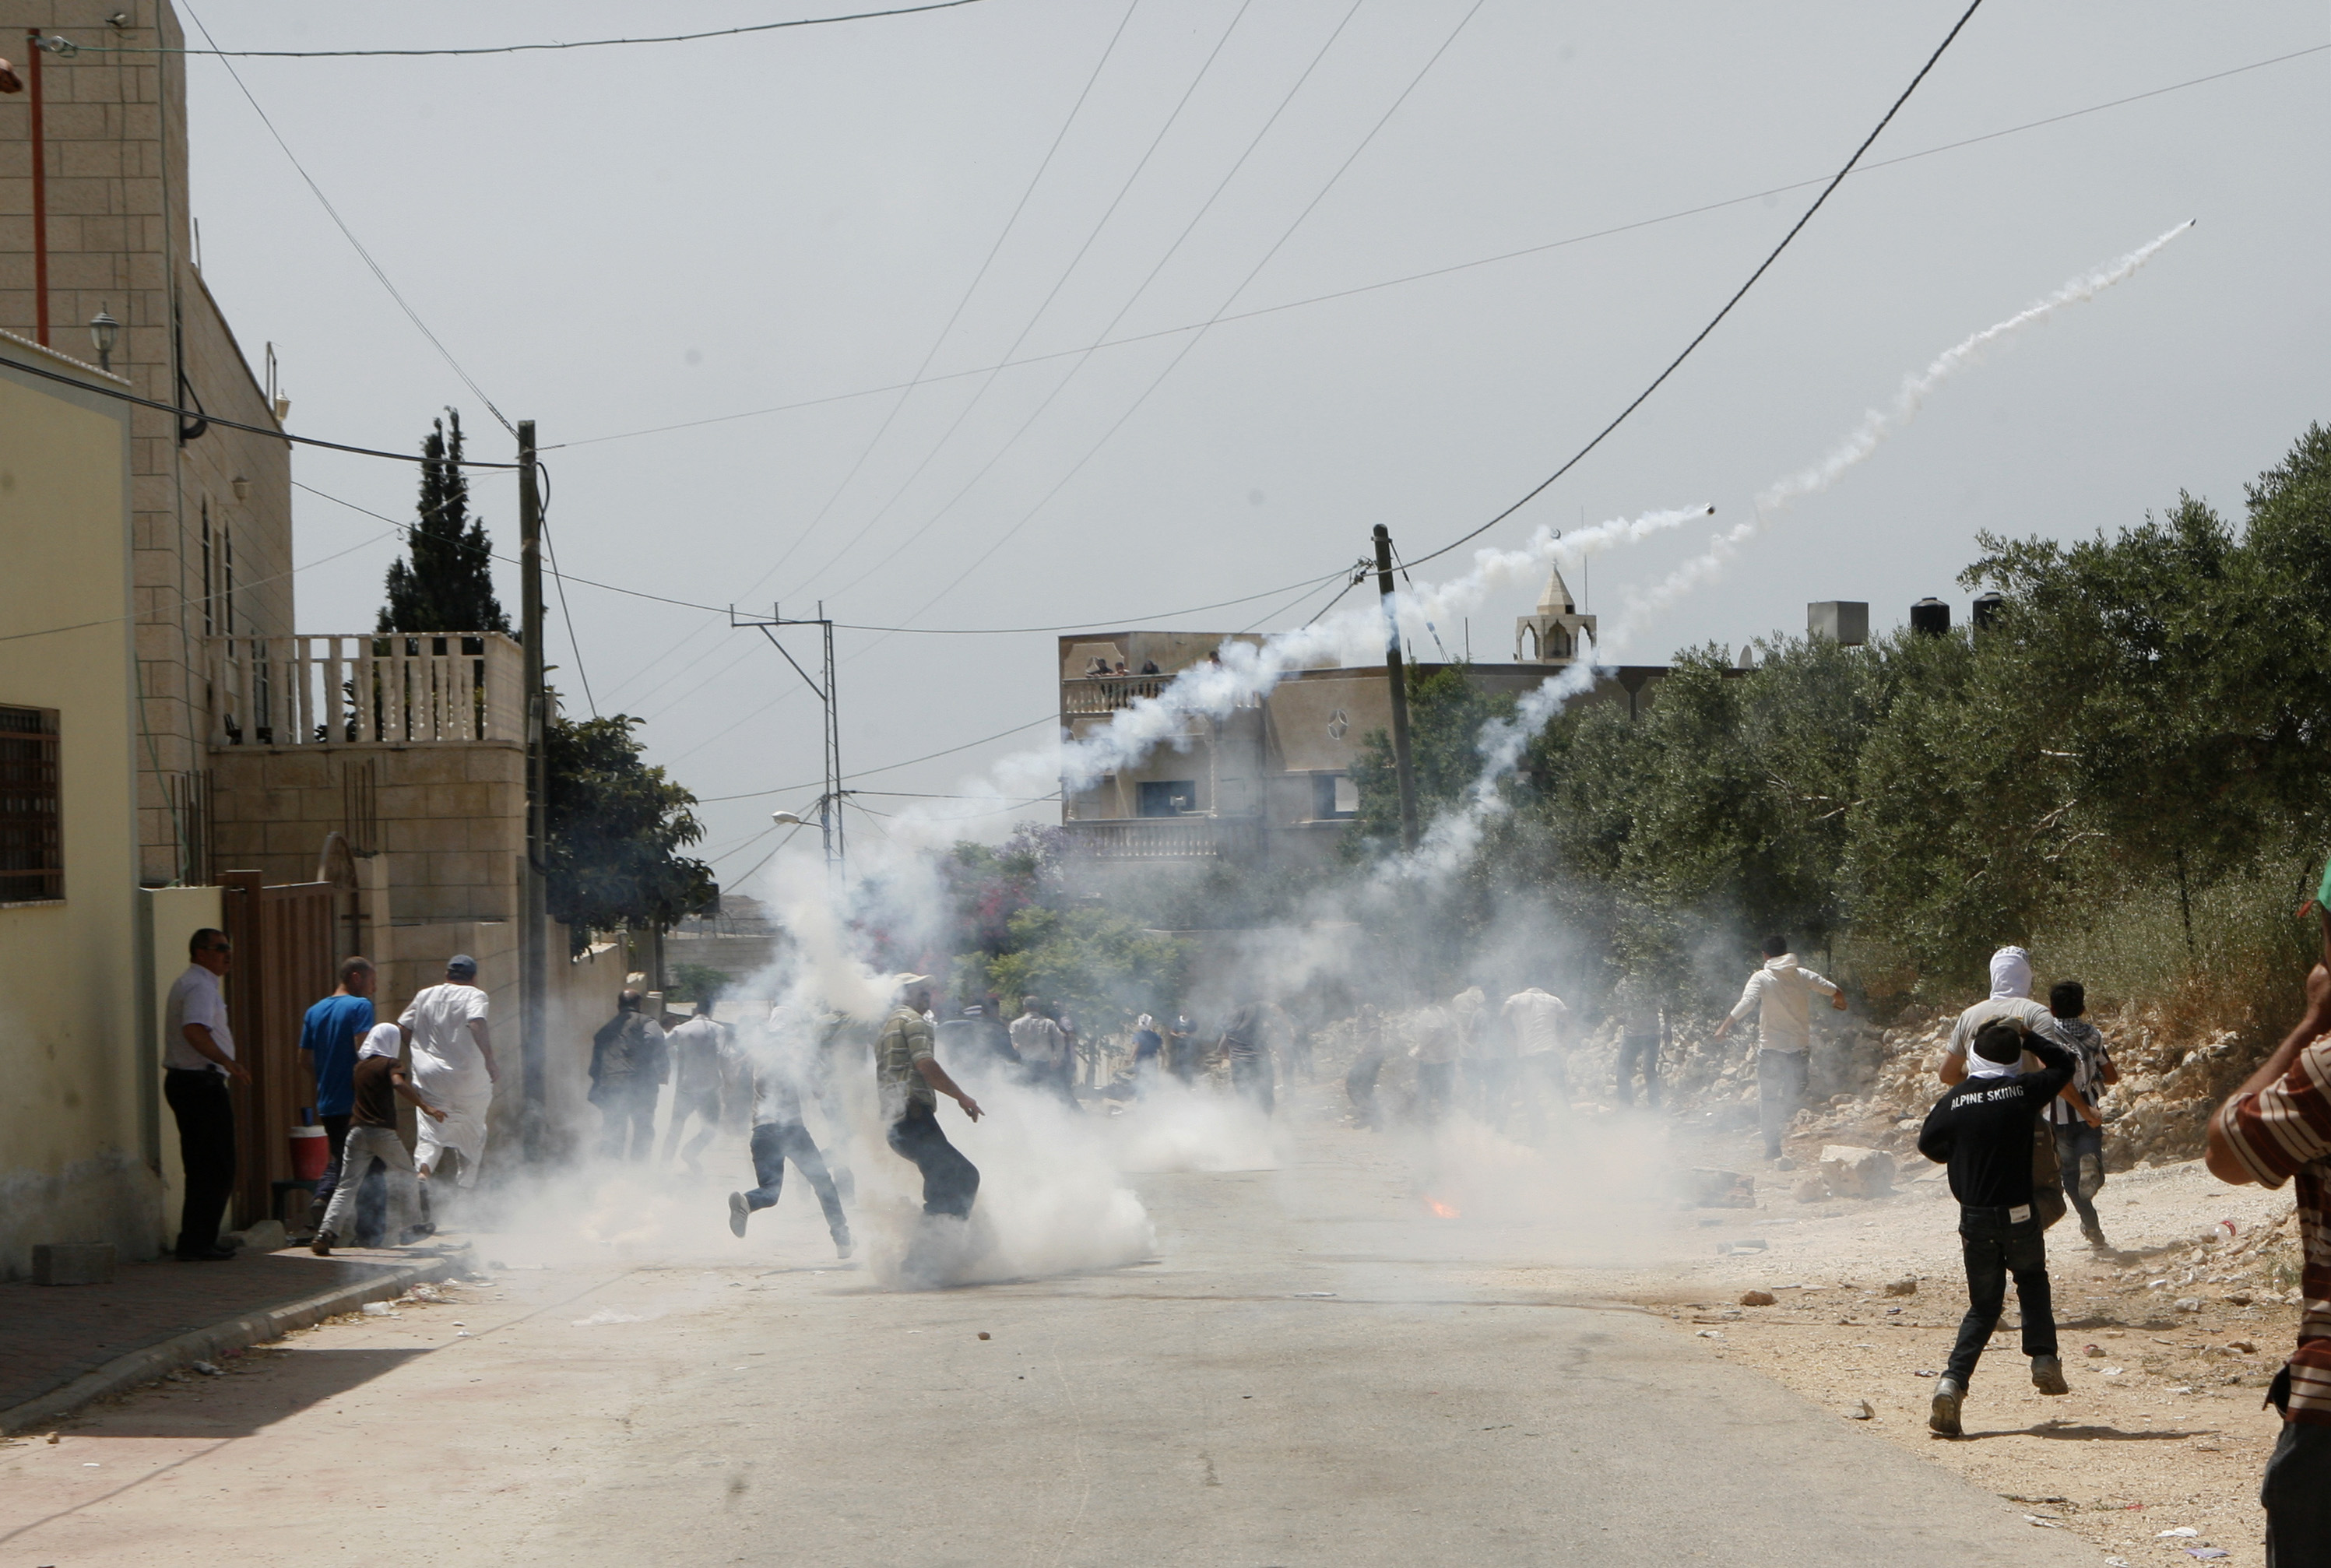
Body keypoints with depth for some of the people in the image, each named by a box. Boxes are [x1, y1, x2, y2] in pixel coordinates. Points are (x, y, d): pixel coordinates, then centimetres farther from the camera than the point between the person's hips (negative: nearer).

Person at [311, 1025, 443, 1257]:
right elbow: (399, 1084, -20)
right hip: (383, 1131, -4)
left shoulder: (359, 1066, 16)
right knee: (405, 1175, 18)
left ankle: (326, 1233, -16)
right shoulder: (388, 1064, -1)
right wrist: (425, 1107, -24)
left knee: (347, 1186, -1)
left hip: (357, 1131, 4)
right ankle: (409, 1227, 24)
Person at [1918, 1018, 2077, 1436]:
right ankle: (2044, 1360, 13)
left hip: (1975, 1219, 1)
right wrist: (2026, 1036, 22)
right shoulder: (2024, 1090, -5)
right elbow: (2063, 1063, 13)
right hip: (2019, 1214, -1)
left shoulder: (1954, 1099, -2)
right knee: (2032, 1281, 27)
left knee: (1984, 1306, 12)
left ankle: (1953, 1382, -7)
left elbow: (1929, 1144, 12)